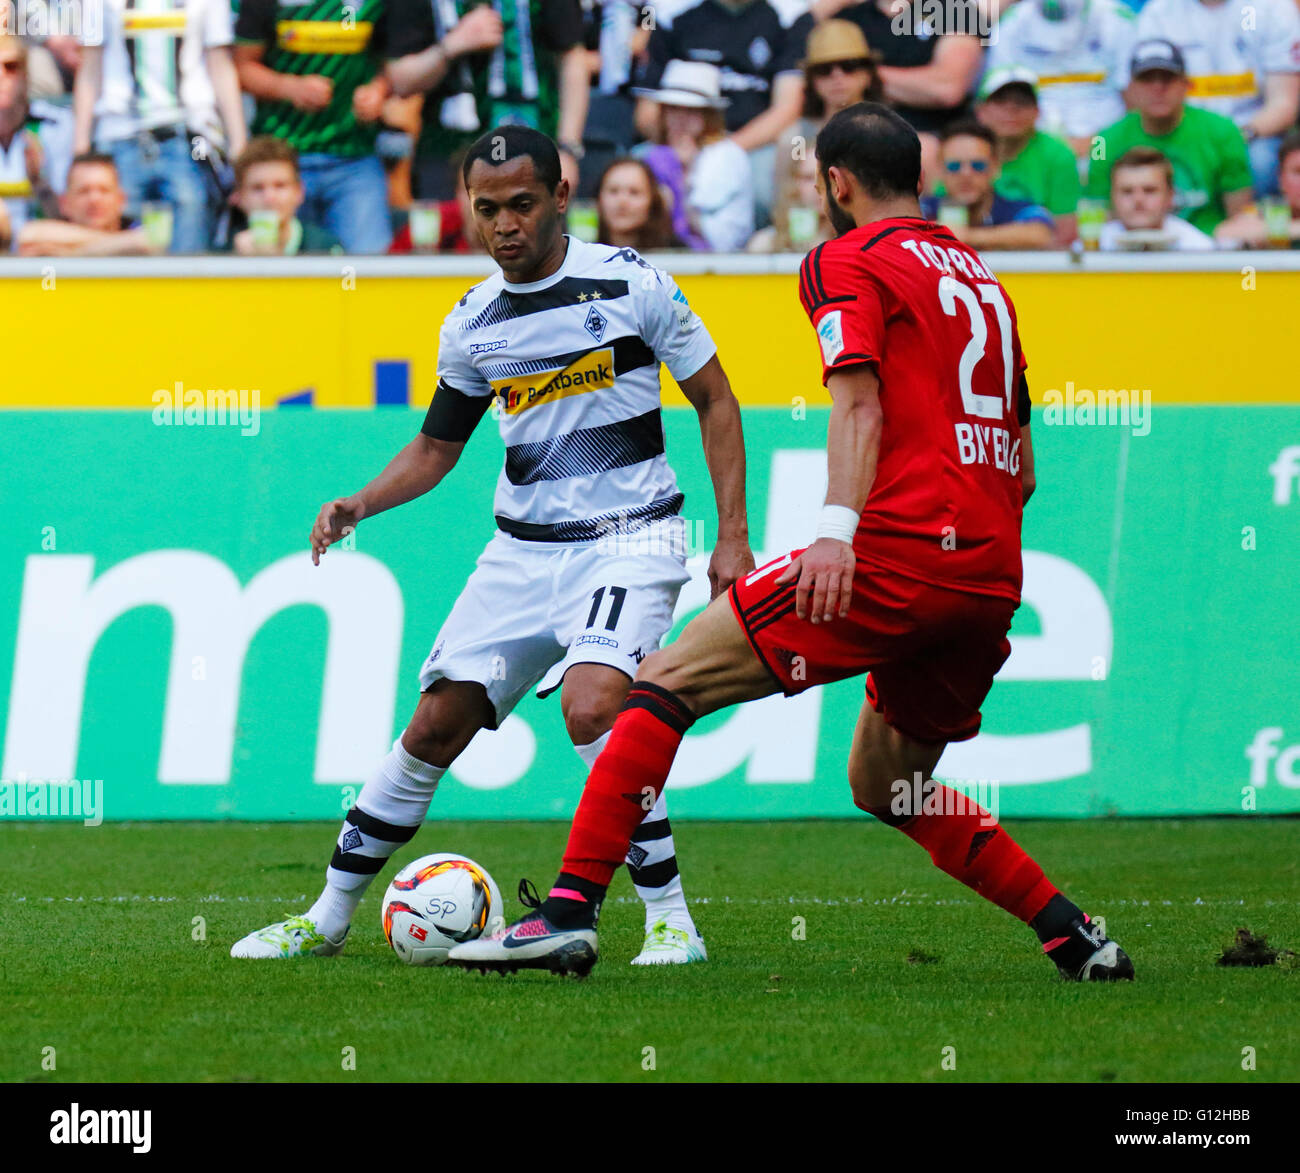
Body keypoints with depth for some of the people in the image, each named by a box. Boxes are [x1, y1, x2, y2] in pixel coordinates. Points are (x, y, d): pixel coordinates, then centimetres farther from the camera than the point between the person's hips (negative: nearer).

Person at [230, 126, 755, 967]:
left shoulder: (630, 284, -7)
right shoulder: (474, 322, 6)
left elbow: (716, 403, 1)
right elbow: (437, 446, 19)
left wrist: (733, 536, -5)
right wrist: (362, 504, 0)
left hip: (628, 539, -5)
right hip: (523, 545, 5)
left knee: (593, 707, -27)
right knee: (438, 724, 1)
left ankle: (671, 920, -17)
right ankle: (329, 915, 13)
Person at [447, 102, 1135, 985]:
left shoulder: (846, 261, 3)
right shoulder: (983, 279, 25)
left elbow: (859, 402, -14)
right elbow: (1024, 469, 26)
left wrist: (838, 530, -26)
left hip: (897, 553, -8)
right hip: (992, 583, 8)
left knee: (667, 684, -4)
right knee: (885, 787, 25)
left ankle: (571, 912, -15)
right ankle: (1076, 938, 17)